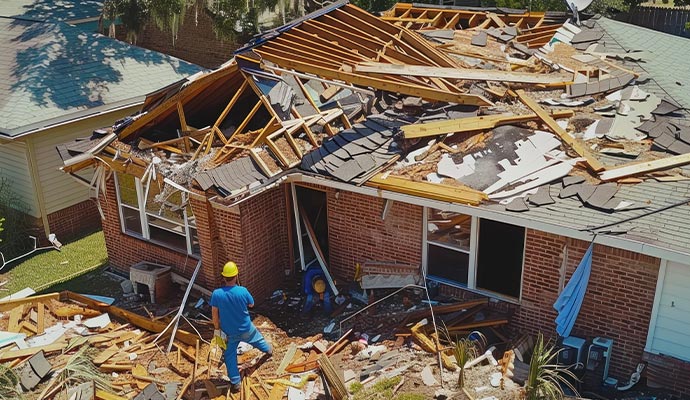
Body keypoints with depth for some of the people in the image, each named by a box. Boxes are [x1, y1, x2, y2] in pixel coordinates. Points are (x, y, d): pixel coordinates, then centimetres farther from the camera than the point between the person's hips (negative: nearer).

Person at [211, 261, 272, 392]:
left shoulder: (216, 294, -23)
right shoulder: (243, 291, -24)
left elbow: (215, 314, -14)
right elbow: (251, 304, -4)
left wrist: (217, 329, 0)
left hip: (229, 332, -1)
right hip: (246, 328, 1)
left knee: (230, 356, 16)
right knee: (257, 338, 32)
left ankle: (235, 383, 21)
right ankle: (268, 350, 60)